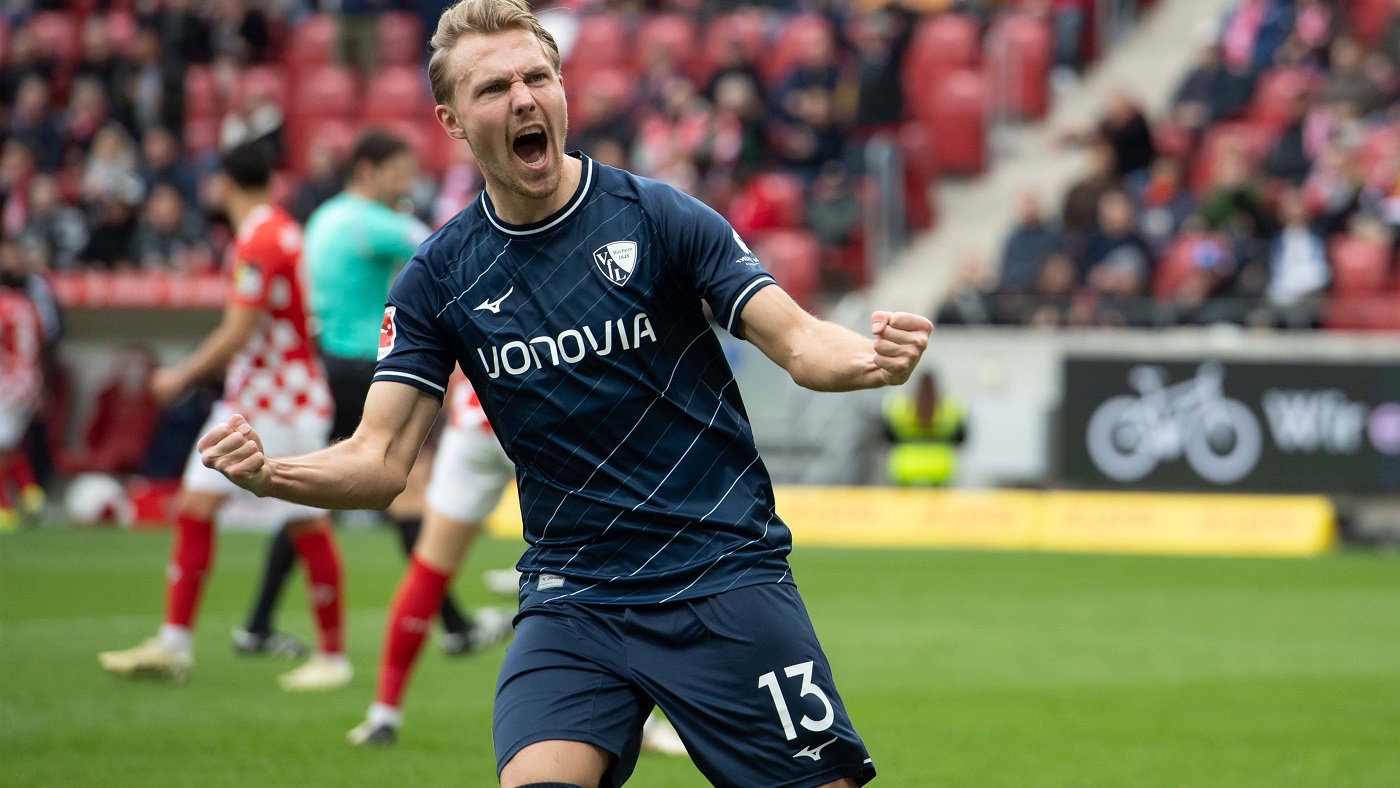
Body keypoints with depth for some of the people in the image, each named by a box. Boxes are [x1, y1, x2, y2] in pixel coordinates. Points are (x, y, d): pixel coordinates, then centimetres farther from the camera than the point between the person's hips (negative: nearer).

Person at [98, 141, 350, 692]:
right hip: (247, 401, 10)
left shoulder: (259, 241, -19)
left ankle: (334, 657, 4)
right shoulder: (277, 230, 11)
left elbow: (238, 334, -21)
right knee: (195, 506, 5)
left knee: (307, 524, -3)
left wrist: (183, 377, -9)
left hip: (287, 407, -10)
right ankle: (174, 643, 6)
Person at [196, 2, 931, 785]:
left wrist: (874, 358, -30)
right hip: (572, 597, 1)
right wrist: (267, 472, -20)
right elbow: (380, 462, 0)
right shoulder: (439, 279, 1)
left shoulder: (657, 215, -6)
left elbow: (796, 341, -7)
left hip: (725, 576, -1)